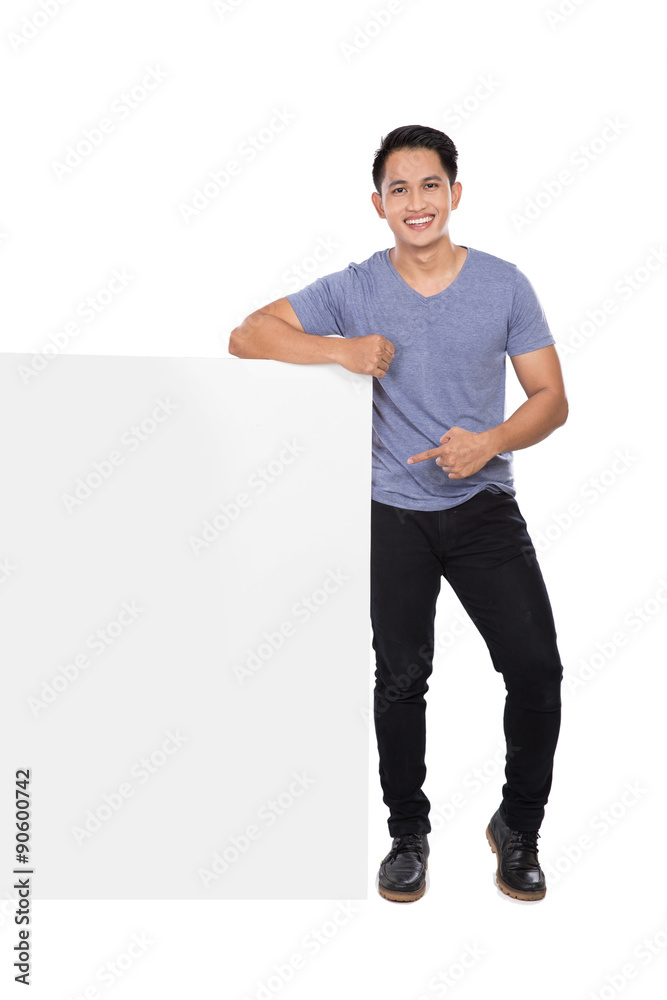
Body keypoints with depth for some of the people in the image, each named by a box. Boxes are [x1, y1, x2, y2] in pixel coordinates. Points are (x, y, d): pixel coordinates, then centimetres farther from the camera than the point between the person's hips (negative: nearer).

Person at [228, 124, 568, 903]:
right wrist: (342, 349, -16)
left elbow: (551, 398, 2)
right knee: (400, 679, 0)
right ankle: (408, 833, 25)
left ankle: (518, 827, 18)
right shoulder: (355, 290, 0)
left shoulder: (504, 285, 1)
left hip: (484, 504, 1)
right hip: (394, 512, 0)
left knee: (536, 667, -7)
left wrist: (490, 442, -18)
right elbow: (247, 336, -1)